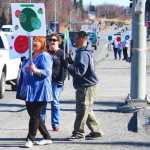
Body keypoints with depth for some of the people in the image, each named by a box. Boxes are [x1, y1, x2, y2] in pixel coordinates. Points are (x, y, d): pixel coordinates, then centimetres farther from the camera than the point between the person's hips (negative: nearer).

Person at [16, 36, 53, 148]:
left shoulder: (44, 56, -9)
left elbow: (47, 72, -20)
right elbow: (24, 72, 25)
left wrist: (36, 71, -38)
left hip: (39, 92, -9)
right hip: (29, 91, 9)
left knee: (34, 116, -5)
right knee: (33, 115, 11)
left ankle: (30, 139, 1)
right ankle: (47, 138, 19)